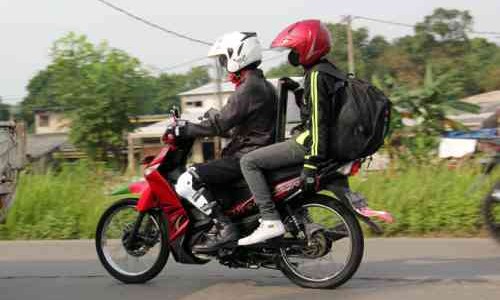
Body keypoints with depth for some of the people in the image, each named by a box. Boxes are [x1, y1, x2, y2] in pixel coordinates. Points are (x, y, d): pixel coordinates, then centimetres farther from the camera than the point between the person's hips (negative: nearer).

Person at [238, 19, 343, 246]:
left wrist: (311, 163, -26)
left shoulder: (316, 76, -15)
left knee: (249, 162, -11)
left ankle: (270, 221, -19)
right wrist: (297, 91, 17)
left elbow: (318, 120, -23)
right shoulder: (327, 70, 15)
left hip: (310, 143, -11)